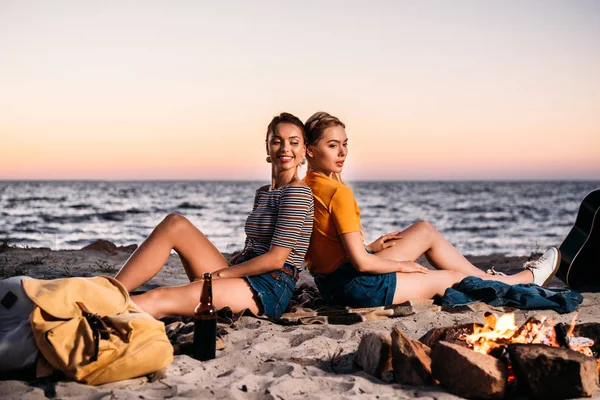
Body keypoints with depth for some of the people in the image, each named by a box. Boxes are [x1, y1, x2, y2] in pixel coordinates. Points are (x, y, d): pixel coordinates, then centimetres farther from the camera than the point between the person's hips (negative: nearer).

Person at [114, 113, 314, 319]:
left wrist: (219, 274, -9)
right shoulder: (262, 193, 21)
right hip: (244, 280, 8)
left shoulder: (297, 192, -7)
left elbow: (276, 259, -13)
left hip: (270, 290, -8)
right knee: (174, 223, -8)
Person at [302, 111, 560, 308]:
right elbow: (361, 262, -24)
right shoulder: (339, 193, -24)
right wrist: (402, 264, -7)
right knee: (451, 278, 11)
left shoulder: (307, 187, 5)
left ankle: (485, 278, 31)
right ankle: (527, 278, 33)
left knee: (425, 231, 18)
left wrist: (371, 247, 12)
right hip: (358, 286, -9)